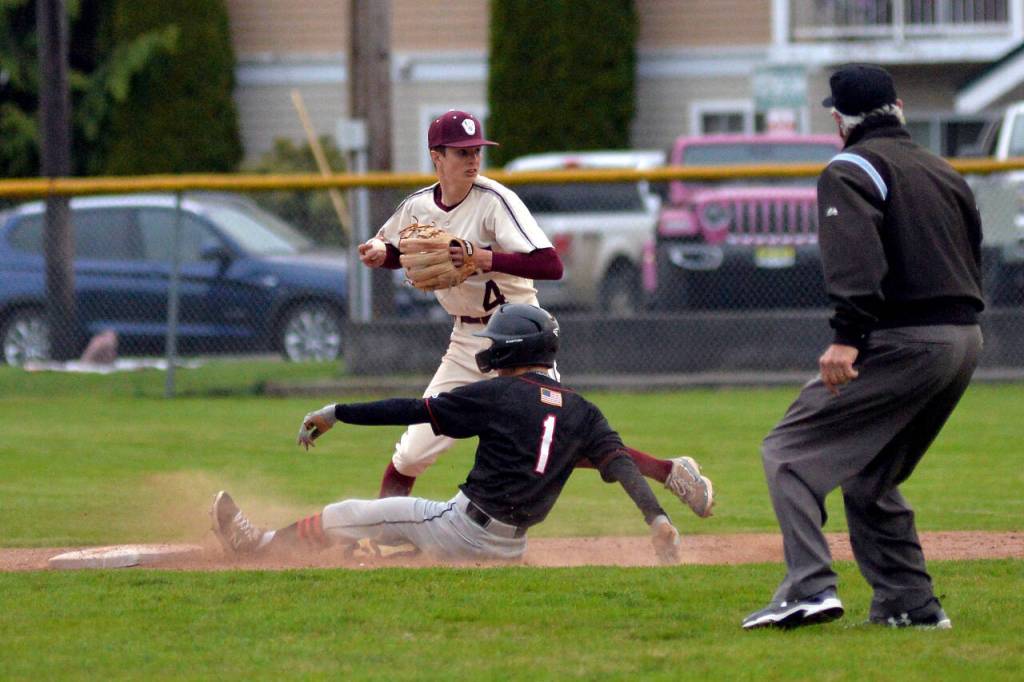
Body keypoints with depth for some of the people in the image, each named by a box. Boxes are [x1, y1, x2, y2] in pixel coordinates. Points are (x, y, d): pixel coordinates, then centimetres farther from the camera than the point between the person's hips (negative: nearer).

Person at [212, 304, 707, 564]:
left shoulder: (500, 394, -11)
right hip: (511, 545, 7)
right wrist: (657, 518, -15)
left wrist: (336, 413, -6)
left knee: (353, 515, 10)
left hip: (461, 529, -7)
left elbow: (414, 410, -11)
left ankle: (255, 544, 22)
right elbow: (620, 462, -7)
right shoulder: (582, 412, 6)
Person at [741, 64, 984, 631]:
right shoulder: (944, 172, 22)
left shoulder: (851, 170, -4)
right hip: (965, 341, 8)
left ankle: (809, 588, -20)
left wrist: (849, 335, -29)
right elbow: (973, 260, 22)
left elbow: (856, 254, -21)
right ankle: (910, 604, 15)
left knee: (790, 452, -5)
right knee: (870, 475, 21)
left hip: (902, 342, -8)